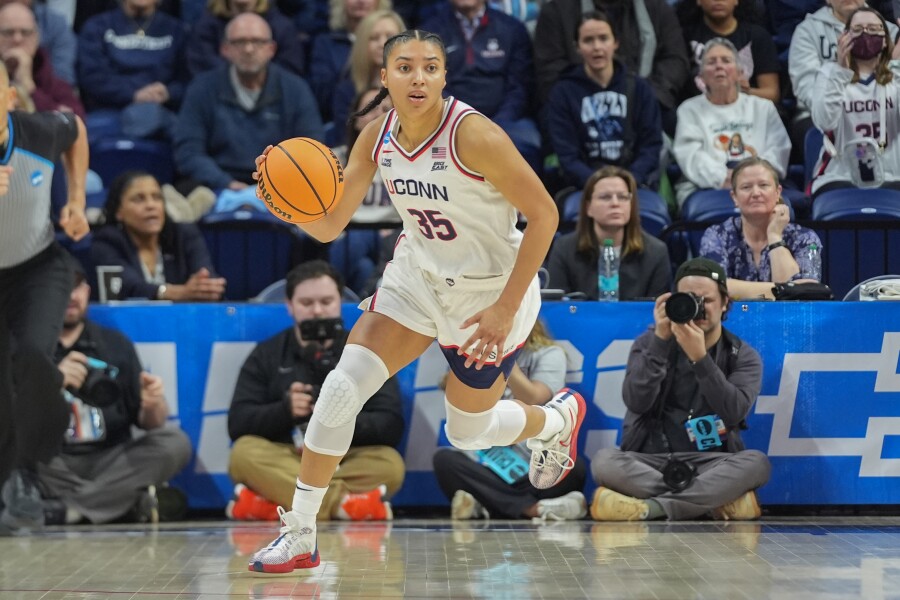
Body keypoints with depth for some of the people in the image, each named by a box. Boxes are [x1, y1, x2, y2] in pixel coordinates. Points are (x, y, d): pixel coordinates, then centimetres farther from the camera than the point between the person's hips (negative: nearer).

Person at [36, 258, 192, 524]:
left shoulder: (116, 344, 13)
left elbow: (148, 423, 11)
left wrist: (153, 405, -12)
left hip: (112, 461, 3)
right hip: (52, 464, -2)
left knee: (175, 442, -20)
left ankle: (69, 508, -23)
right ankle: (132, 501, -24)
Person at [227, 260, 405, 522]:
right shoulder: (266, 355, 12)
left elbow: (391, 426, -3)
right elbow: (238, 424, -1)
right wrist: (285, 410, -22)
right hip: (284, 460, 0)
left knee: (389, 464, -30)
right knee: (245, 453, -29)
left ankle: (270, 504, -32)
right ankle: (344, 502, -37)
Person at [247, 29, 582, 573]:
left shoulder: (473, 134, -28)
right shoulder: (377, 137, -10)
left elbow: (544, 215, -23)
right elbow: (329, 226, -5)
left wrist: (505, 309, -23)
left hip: (489, 292, -5)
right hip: (418, 277, 5)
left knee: (467, 433, 11)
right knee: (342, 389, -12)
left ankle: (559, 417, 45)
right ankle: (300, 535, 0)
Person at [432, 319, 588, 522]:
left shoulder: (549, 354, 5)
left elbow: (531, 401, -11)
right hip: (491, 464, 3)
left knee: (572, 466, -34)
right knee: (443, 459, -28)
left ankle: (483, 506, -29)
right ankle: (536, 508, -34)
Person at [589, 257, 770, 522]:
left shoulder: (743, 357, 5)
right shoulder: (650, 343, 6)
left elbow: (734, 412, -15)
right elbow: (636, 402, -12)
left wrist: (699, 357, -25)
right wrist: (661, 340, -19)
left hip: (712, 465, 0)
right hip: (650, 461, 0)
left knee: (756, 463, -30)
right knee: (604, 461, -30)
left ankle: (649, 507, -31)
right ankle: (716, 499, -29)